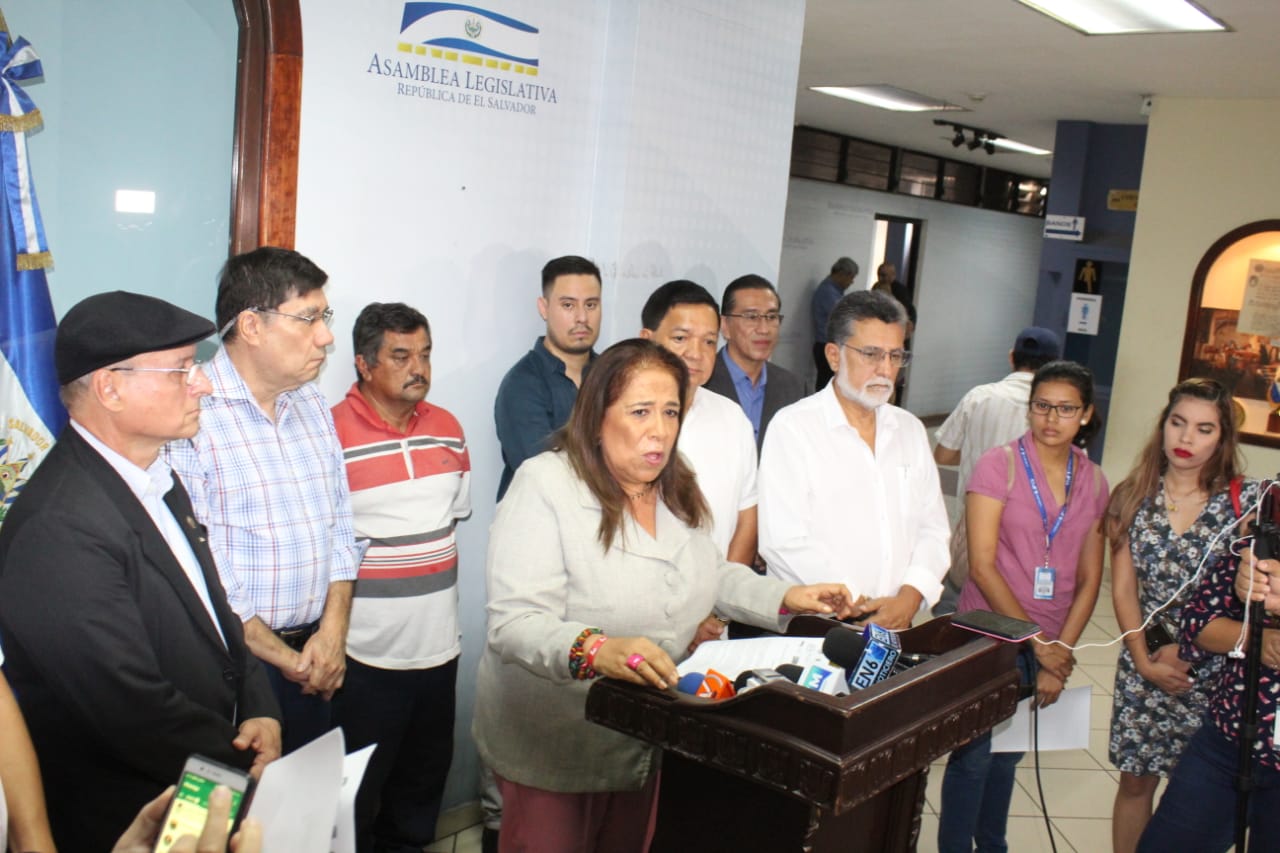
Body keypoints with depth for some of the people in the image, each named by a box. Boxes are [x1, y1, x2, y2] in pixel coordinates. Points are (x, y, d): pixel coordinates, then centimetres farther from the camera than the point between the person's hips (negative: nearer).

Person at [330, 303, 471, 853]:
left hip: (439, 644, 6)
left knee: (424, 783, 20)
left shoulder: (448, 428, 5)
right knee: (360, 793, 9)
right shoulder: (332, 434, -15)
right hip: (367, 655, -6)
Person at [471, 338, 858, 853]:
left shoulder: (676, 489, 3)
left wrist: (787, 599, 2)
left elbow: (711, 575, 17)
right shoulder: (546, 487, -22)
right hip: (552, 752, -7)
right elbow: (515, 623, -30)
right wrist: (597, 650, -47)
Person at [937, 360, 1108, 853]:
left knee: (1007, 755, 16)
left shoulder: (1093, 482, 5)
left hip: (1051, 646, 4)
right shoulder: (1000, 465, -10)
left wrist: (1060, 652, -4)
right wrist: (1037, 643, -12)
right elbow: (982, 565, -13)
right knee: (974, 754, 1)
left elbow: (1089, 578, 6)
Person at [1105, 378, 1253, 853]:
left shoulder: (1245, 500, -6)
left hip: (1214, 672, -2)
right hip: (1144, 667, 2)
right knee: (1136, 781, 10)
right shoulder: (1133, 498, 1)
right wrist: (1144, 661, -7)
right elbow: (1123, 589, 2)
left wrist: (1186, 649, -11)